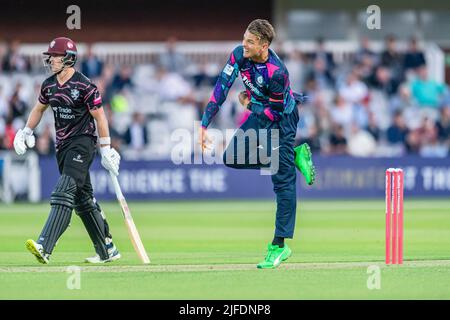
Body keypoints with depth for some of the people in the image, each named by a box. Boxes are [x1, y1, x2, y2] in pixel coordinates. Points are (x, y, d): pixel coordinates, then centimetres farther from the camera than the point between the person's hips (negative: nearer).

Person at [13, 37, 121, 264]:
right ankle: (107, 250, 22)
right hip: (62, 145, 8)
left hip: (83, 142, -8)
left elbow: (100, 117, -10)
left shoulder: (84, 87, -14)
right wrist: (26, 132, 13)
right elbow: (39, 109, 25)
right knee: (83, 199, 12)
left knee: (64, 192, -20)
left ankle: (44, 247, -32)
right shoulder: (49, 85, 7)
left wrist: (106, 150, -10)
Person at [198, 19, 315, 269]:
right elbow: (222, 88, -12)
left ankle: (279, 245, -8)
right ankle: (294, 156, 14)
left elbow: (275, 114, -25)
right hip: (260, 114, 8)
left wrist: (249, 104, -9)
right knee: (232, 157, 6)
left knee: (283, 181, -10)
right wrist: (204, 124, -17)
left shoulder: (276, 72, -34)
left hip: (283, 118, -8)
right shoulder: (239, 55, -15)